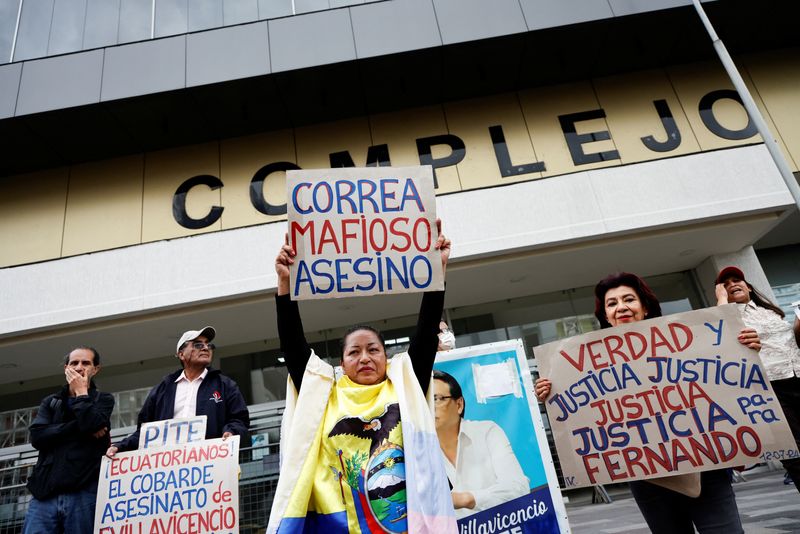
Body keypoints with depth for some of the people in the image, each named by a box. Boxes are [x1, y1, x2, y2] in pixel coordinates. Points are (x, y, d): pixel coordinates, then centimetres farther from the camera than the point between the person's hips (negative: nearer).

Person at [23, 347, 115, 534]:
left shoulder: (103, 399, 12)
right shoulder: (50, 402, 20)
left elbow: (91, 425, -10)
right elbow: (37, 436, 2)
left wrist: (81, 393, 2)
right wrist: (80, 428, -7)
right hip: (45, 493, 3)